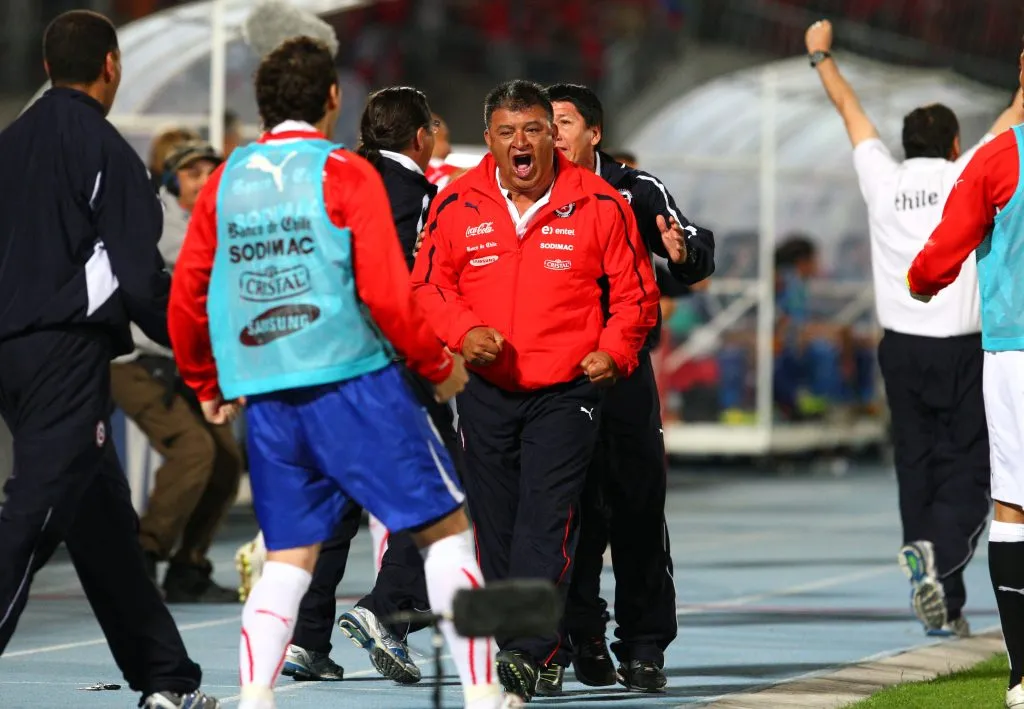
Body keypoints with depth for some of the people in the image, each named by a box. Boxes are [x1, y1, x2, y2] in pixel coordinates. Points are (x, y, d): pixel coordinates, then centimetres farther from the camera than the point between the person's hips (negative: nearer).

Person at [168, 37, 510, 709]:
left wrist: (207, 386, 26)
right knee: (446, 526, 5)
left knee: (288, 557, 11)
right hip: (353, 379, -5)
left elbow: (185, 296, 12)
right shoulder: (345, 173, -4)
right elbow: (385, 292, -10)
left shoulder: (226, 181, 10)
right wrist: (439, 364, 3)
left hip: (265, 398, 5)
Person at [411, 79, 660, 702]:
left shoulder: (599, 204, -2)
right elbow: (428, 286, 8)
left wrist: (614, 350, -10)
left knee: (547, 517, -16)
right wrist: (463, 330, -10)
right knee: (496, 526, 6)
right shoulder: (458, 204, 2)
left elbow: (635, 292, 6)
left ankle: (529, 651, -24)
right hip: (486, 390, 3)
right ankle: (545, 655, 17)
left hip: (568, 389, -3)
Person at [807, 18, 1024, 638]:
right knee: (967, 470, -2)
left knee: (919, 469, 8)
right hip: (961, 350, -3)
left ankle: (944, 606, 8)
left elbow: (850, 109, 18)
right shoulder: (966, 179, -3)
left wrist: (822, 56, 31)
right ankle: (937, 551, -29)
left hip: (901, 349, 3)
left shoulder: (884, 182, 3)